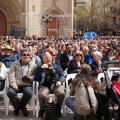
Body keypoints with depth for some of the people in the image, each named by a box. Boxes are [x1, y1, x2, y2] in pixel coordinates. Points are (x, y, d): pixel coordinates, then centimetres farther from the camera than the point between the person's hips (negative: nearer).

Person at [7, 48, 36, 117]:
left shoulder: (33, 65, 11)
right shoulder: (15, 64, 11)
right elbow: (11, 74, 2)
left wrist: (30, 78, -14)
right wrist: (13, 84, -13)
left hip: (27, 85, 0)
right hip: (16, 85, 1)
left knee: (29, 93, -33)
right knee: (10, 92, -31)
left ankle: (21, 105, 0)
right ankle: (18, 107, -2)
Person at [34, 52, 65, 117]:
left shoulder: (56, 66, 21)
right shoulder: (39, 67, 16)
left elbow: (62, 76, 14)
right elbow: (36, 79, 2)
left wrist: (60, 81, -9)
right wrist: (41, 69, -6)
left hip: (55, 85, 1)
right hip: (45, 86, -1)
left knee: (61, 93, -32)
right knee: (42, 95, -34)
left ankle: (58, 108, -3)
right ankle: (42, 109, -3)